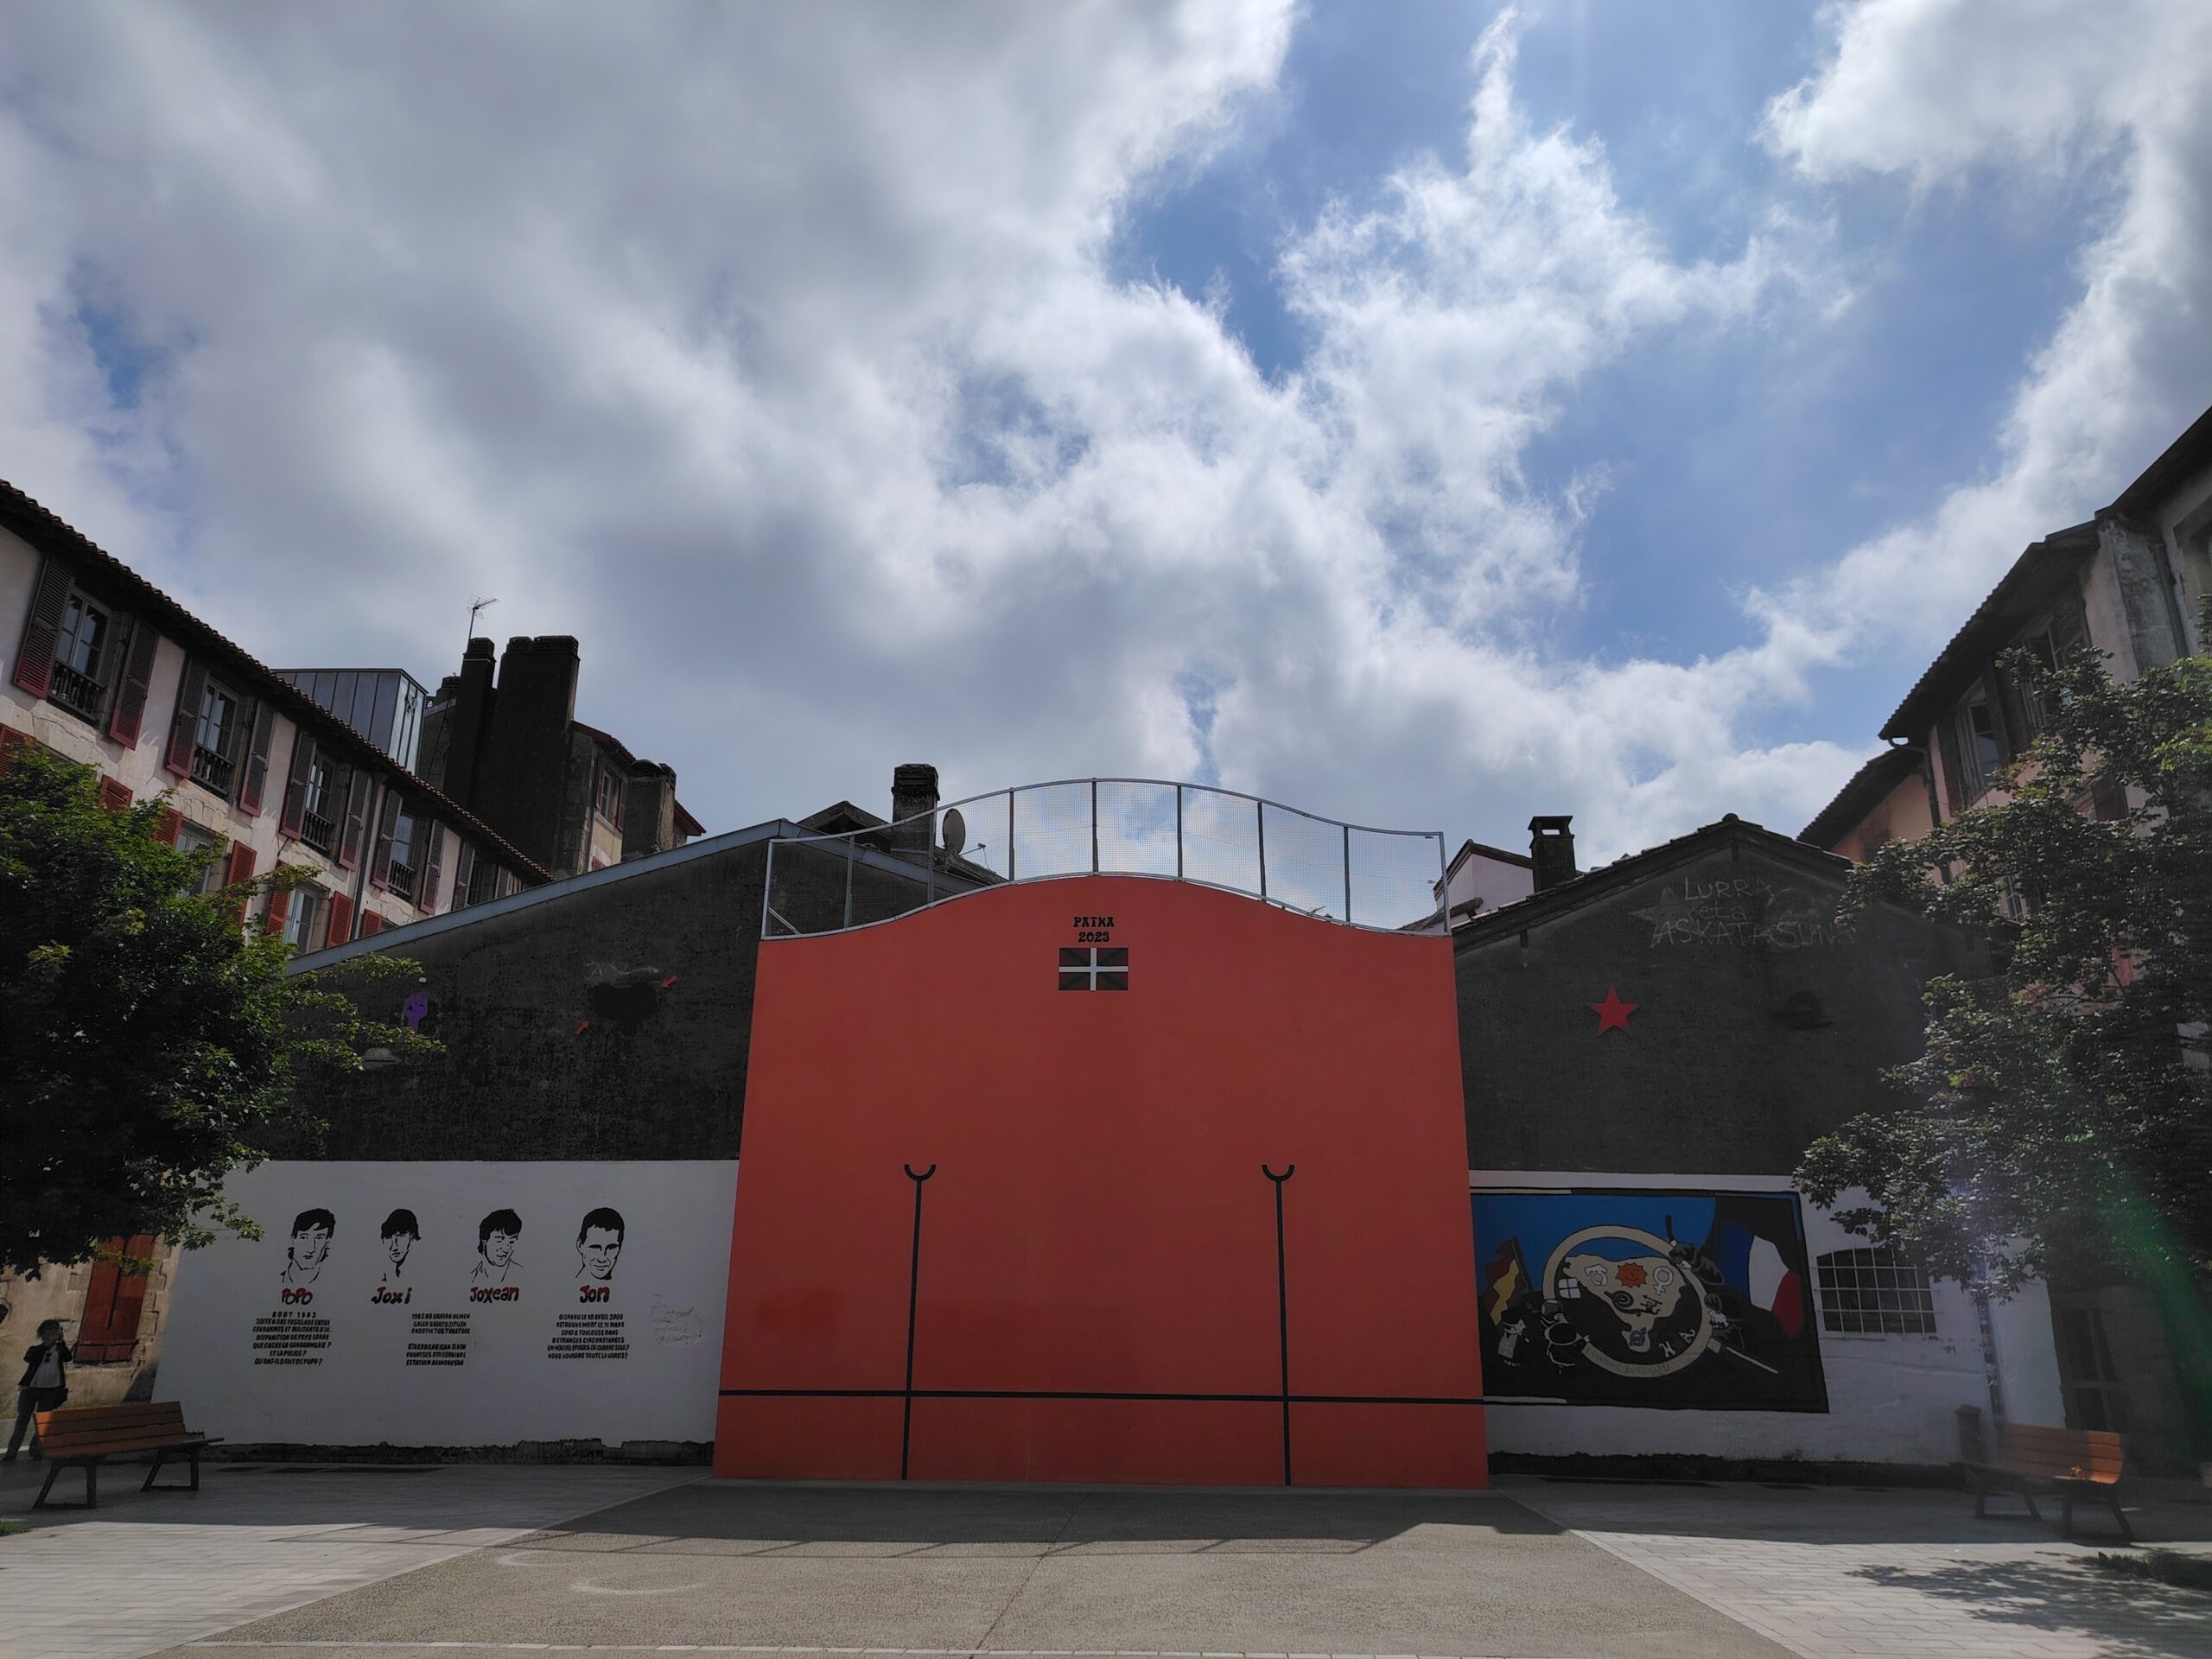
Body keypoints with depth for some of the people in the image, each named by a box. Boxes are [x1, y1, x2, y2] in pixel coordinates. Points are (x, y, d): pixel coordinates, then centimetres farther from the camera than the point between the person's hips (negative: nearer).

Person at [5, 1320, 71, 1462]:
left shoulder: (60, 1350, 11)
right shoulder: (35, 1349, 10)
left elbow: (68, 1358, -9)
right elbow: (29, 1358, -11)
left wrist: (61, 1341, -12)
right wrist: (47, 1344, -15)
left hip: (50, 1391, 0)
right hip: (30, 1388, 0)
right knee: (22, 1421, -2)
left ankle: (35, 1451, 7)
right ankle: (11, 1453, 1)